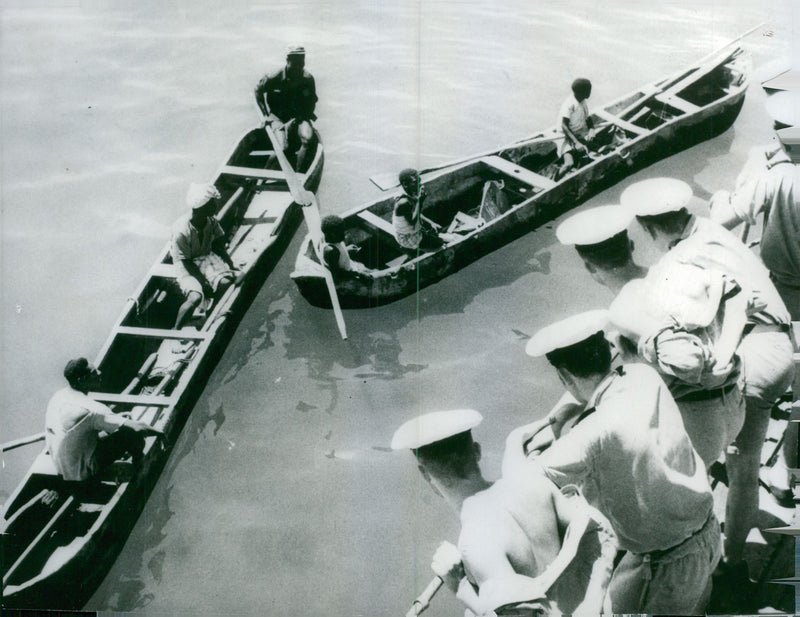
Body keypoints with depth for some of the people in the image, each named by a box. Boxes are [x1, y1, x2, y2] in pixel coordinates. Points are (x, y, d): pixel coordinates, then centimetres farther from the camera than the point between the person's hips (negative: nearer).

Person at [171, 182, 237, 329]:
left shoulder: (212, 221, -5)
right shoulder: (181, 230, -23)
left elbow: (219, 246, 6)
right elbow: (184, 262, -17)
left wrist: (231, 266, -6)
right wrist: (203, 282, -22)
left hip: (207, 258, 6)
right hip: (188, 267, -5)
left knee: (226, 282, -25)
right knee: (195, 297, -30)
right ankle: (175, 332, -13)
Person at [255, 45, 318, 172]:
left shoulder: (308, 79, -3)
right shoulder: (275, 78, -9)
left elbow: (311, 104, 4)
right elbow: (258, 91, 9)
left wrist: (296, 120, -10)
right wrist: (266, 115, 3)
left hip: (300, 117, 2)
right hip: (278, 117, -2)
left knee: (307, 138, -31)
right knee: (283, 146, -28)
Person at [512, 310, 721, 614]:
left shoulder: (596, 434, -32)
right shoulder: (644, 376, -11)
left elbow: (521, 481, -24)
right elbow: (591, 395, 13)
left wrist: (514, 442, -4)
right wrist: (547, 421, 7)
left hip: (669, 564, -7)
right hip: (708, 530, 7)